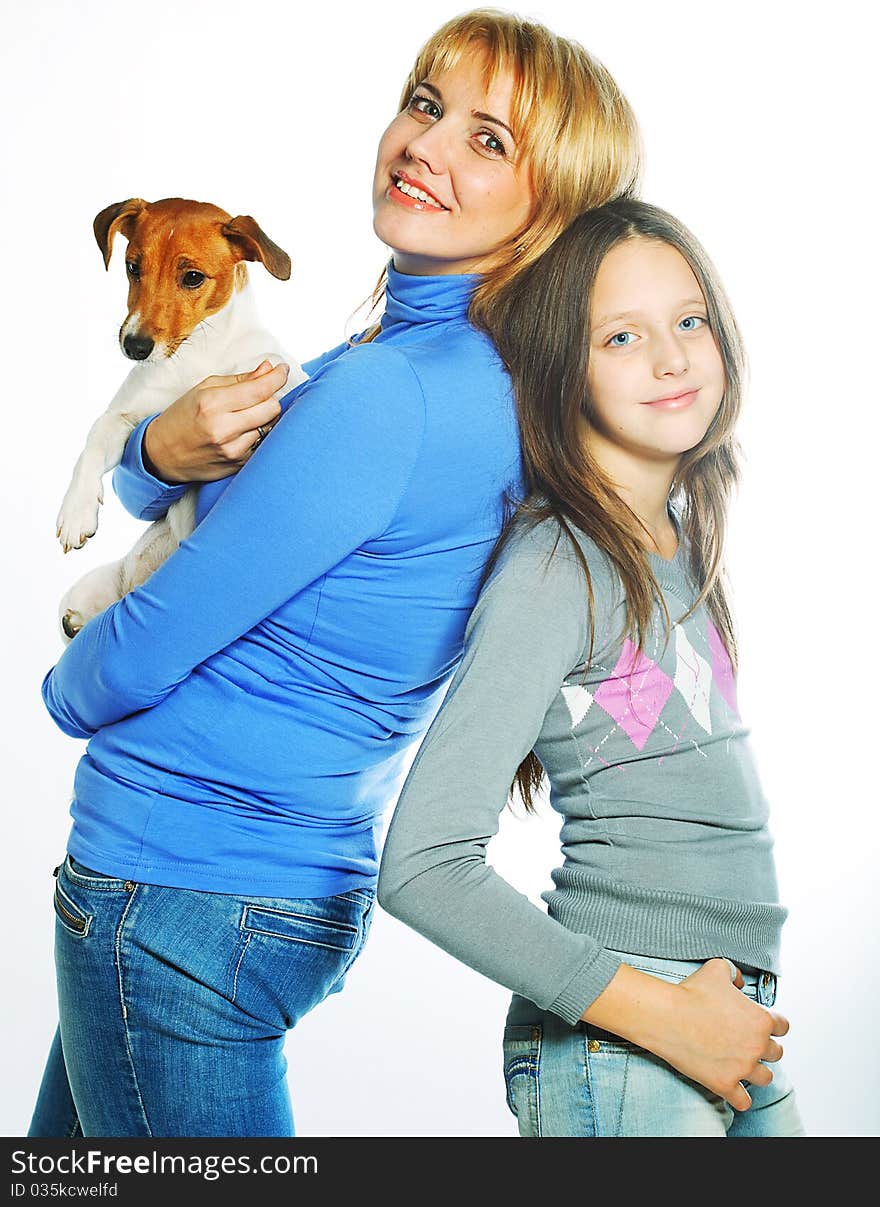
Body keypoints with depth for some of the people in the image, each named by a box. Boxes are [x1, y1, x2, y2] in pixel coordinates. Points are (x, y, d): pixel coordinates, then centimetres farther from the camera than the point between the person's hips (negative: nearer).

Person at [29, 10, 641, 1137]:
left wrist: (66, 683, 4)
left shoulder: (391, 390, -26)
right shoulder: (490, 379, 5)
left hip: (179, 896, -9)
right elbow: (135, 493, 13)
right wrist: (167, 452, -12)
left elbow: (137, 658, -19)